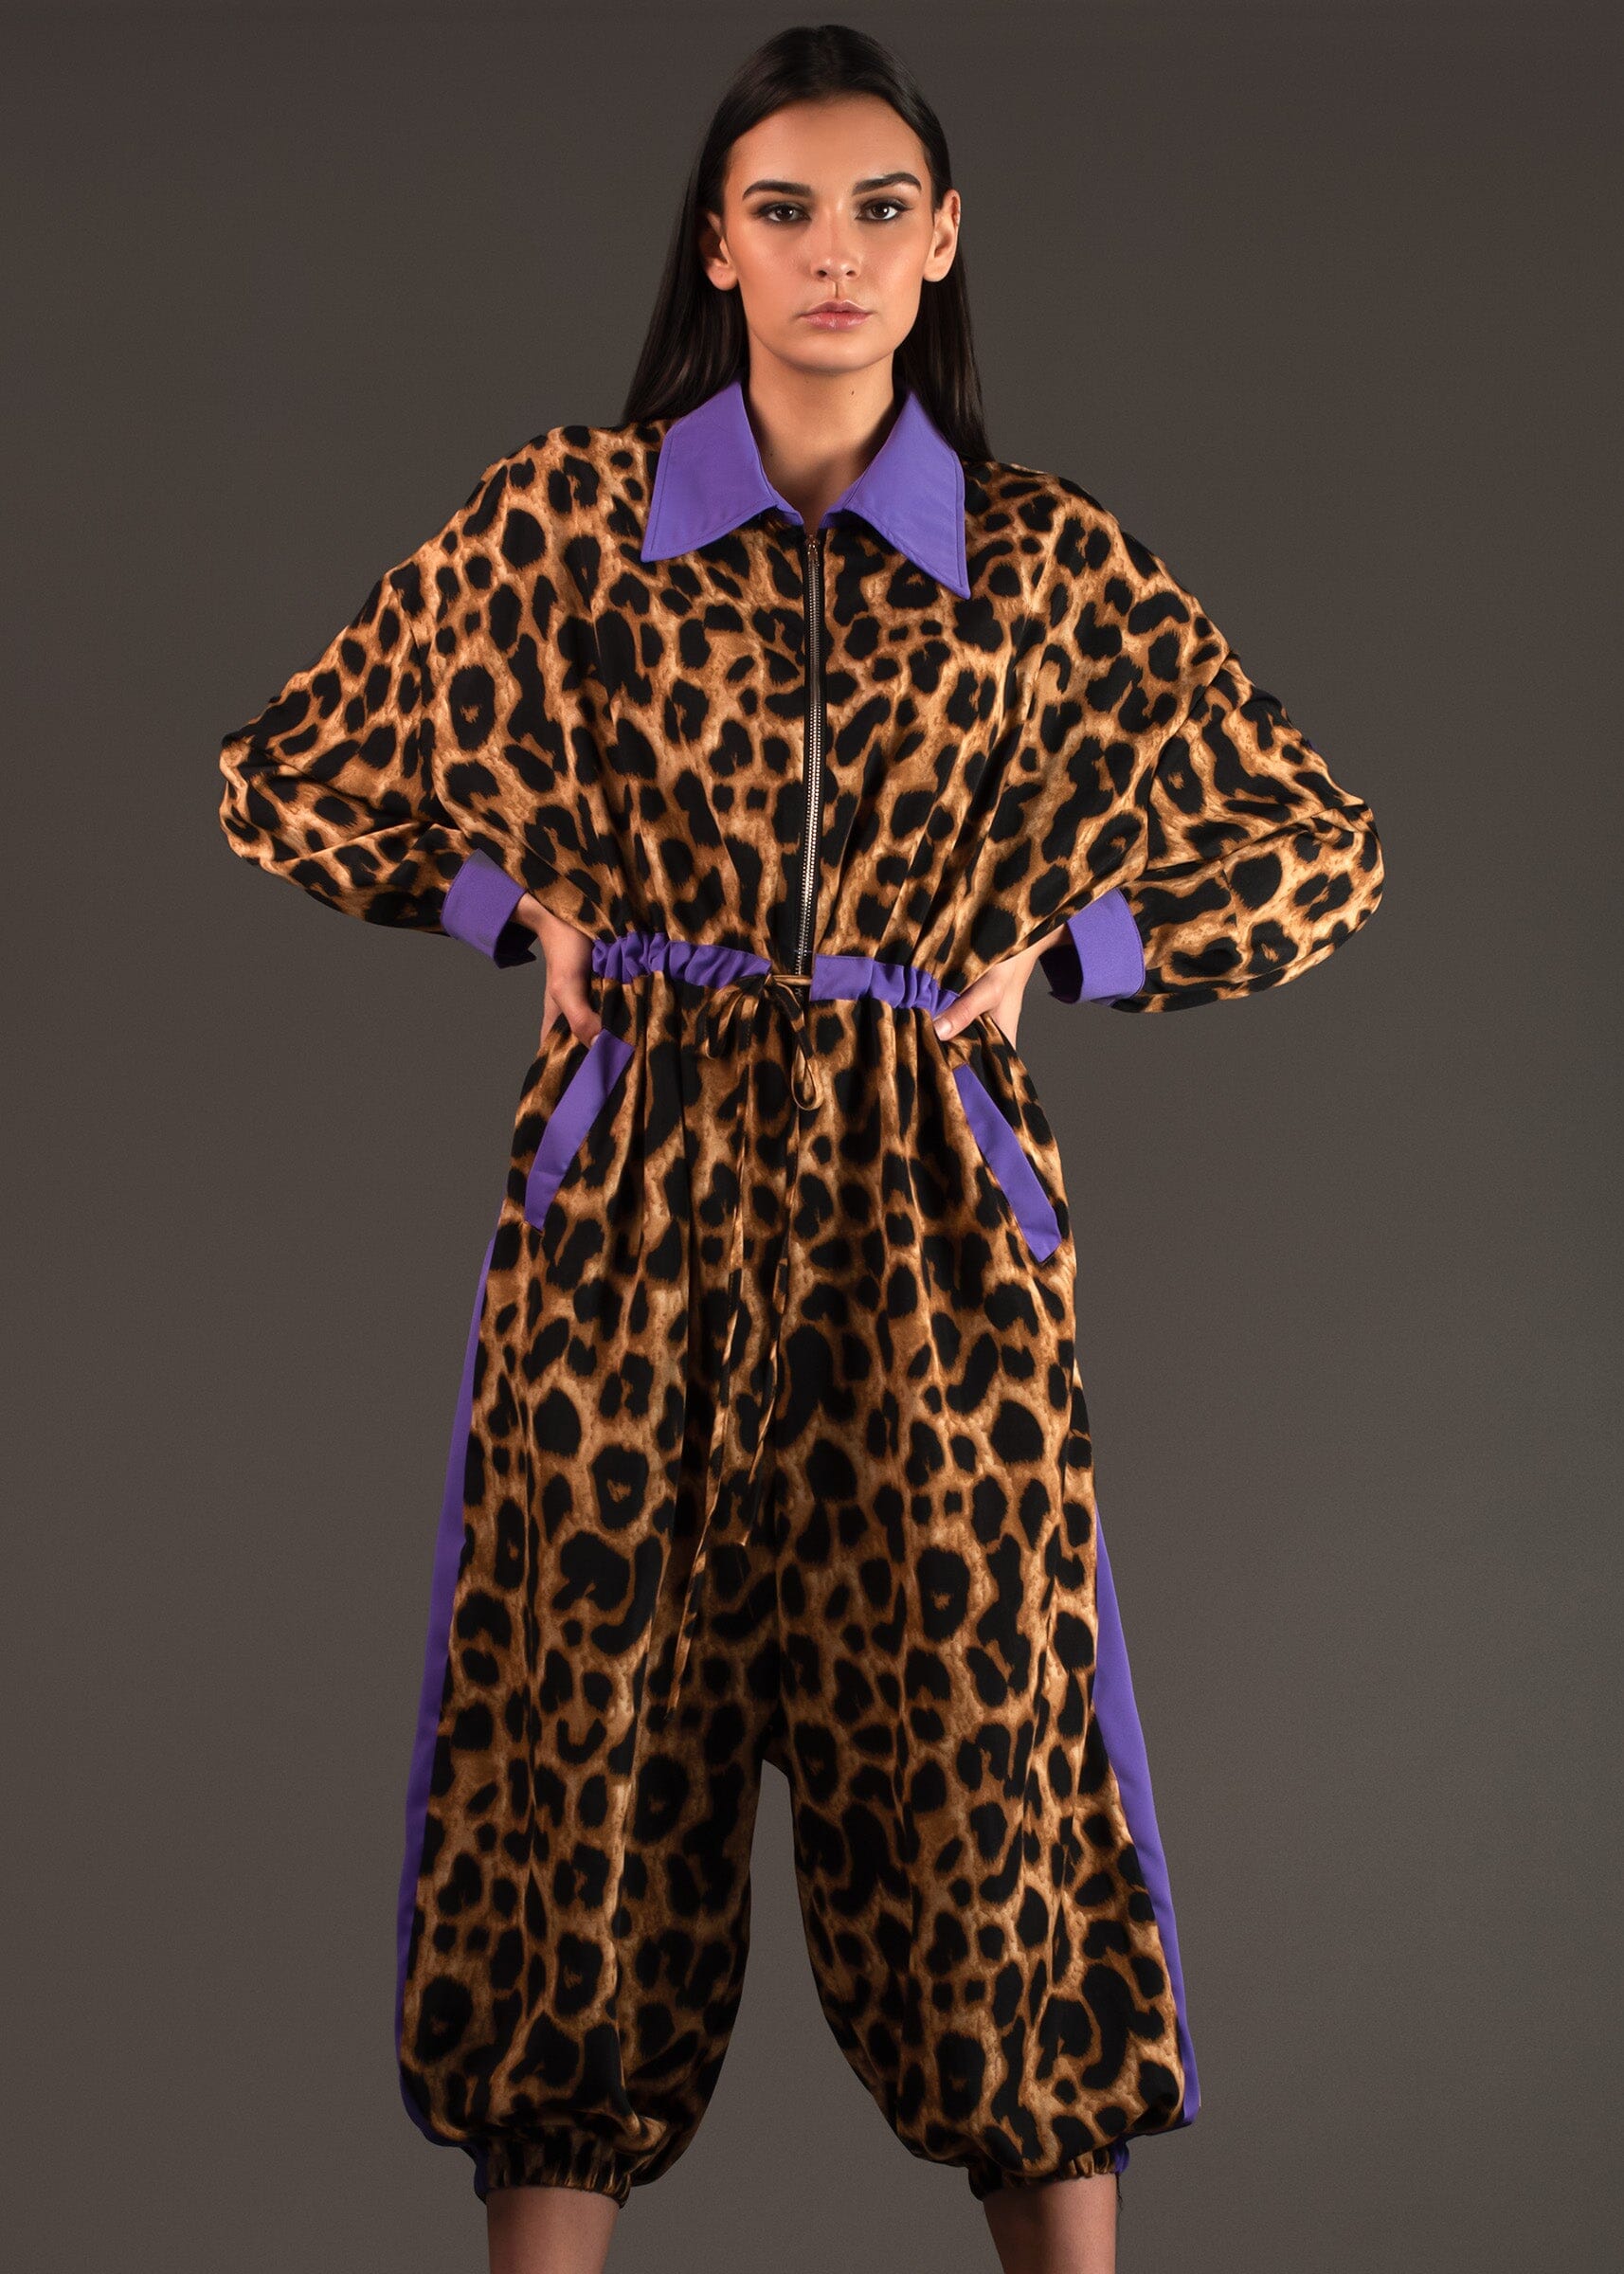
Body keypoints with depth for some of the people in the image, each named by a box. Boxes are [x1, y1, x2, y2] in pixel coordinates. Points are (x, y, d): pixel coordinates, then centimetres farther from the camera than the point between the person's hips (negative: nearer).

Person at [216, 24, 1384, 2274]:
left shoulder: (1050, 560, 3)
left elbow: (1321, 853, 12)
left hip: (931, 1212, 0)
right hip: (636, 1201, 0)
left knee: (986, 1737, 1)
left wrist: (1044, 960, 4)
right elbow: (291, 777, 12)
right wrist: (530, 910, 5)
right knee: (586, 1734, 3)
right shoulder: (570, 513, 2)